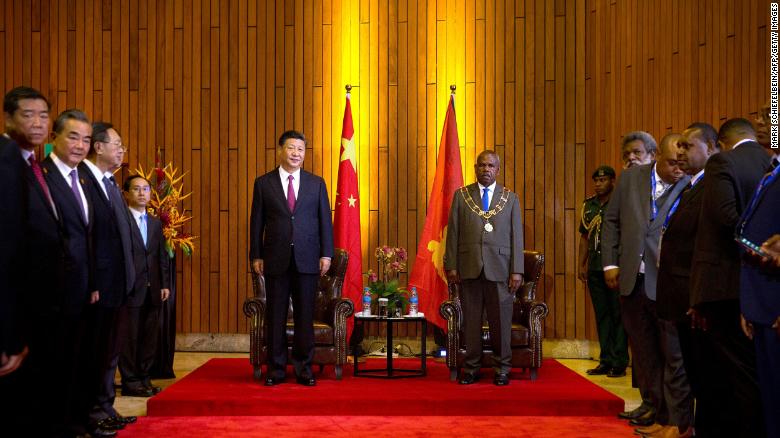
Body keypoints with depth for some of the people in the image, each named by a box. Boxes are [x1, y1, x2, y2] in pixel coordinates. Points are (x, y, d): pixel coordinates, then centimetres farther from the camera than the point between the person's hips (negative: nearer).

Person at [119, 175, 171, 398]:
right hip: (130, 290, -6)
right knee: (129, 337, 1)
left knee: (150, 337, 10)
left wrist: (165, 284, 9)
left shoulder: (156, 223, 15)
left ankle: (144, 378, 21)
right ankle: (130, 382, 11)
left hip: (153, 290, 6)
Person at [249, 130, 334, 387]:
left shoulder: (317, 183, 8)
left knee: (305, 316, 4)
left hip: (307, 259, 0)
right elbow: (257, 222, 5)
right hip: (276, 259, 0)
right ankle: (276, 370, 15)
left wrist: (326, 254, -1)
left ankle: (303, 369, 14)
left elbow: (325, 221, 6)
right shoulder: (263, 183, 6)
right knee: (276, 316, 5)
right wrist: (256, 256, 1)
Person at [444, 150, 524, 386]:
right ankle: (471, 368, 15)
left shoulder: (510, 198, 9)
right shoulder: (461, 195, 9)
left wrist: (517, 270, -2)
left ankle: (502, 369, 16)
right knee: (471, 320, 4)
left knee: (501, 320, 3)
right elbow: (453, 232, 6)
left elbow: (516, 236, 5)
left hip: (500, 268, 0)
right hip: (469, 267, 0)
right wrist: (451, 266, -1)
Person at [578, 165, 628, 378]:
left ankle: (619, 363, 5)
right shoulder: (588, 205, 13)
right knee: (601, 315, 10)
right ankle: (606, 360, 18)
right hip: (594, 268, 6)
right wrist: (581, 265, 12)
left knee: (618, 314, -1)